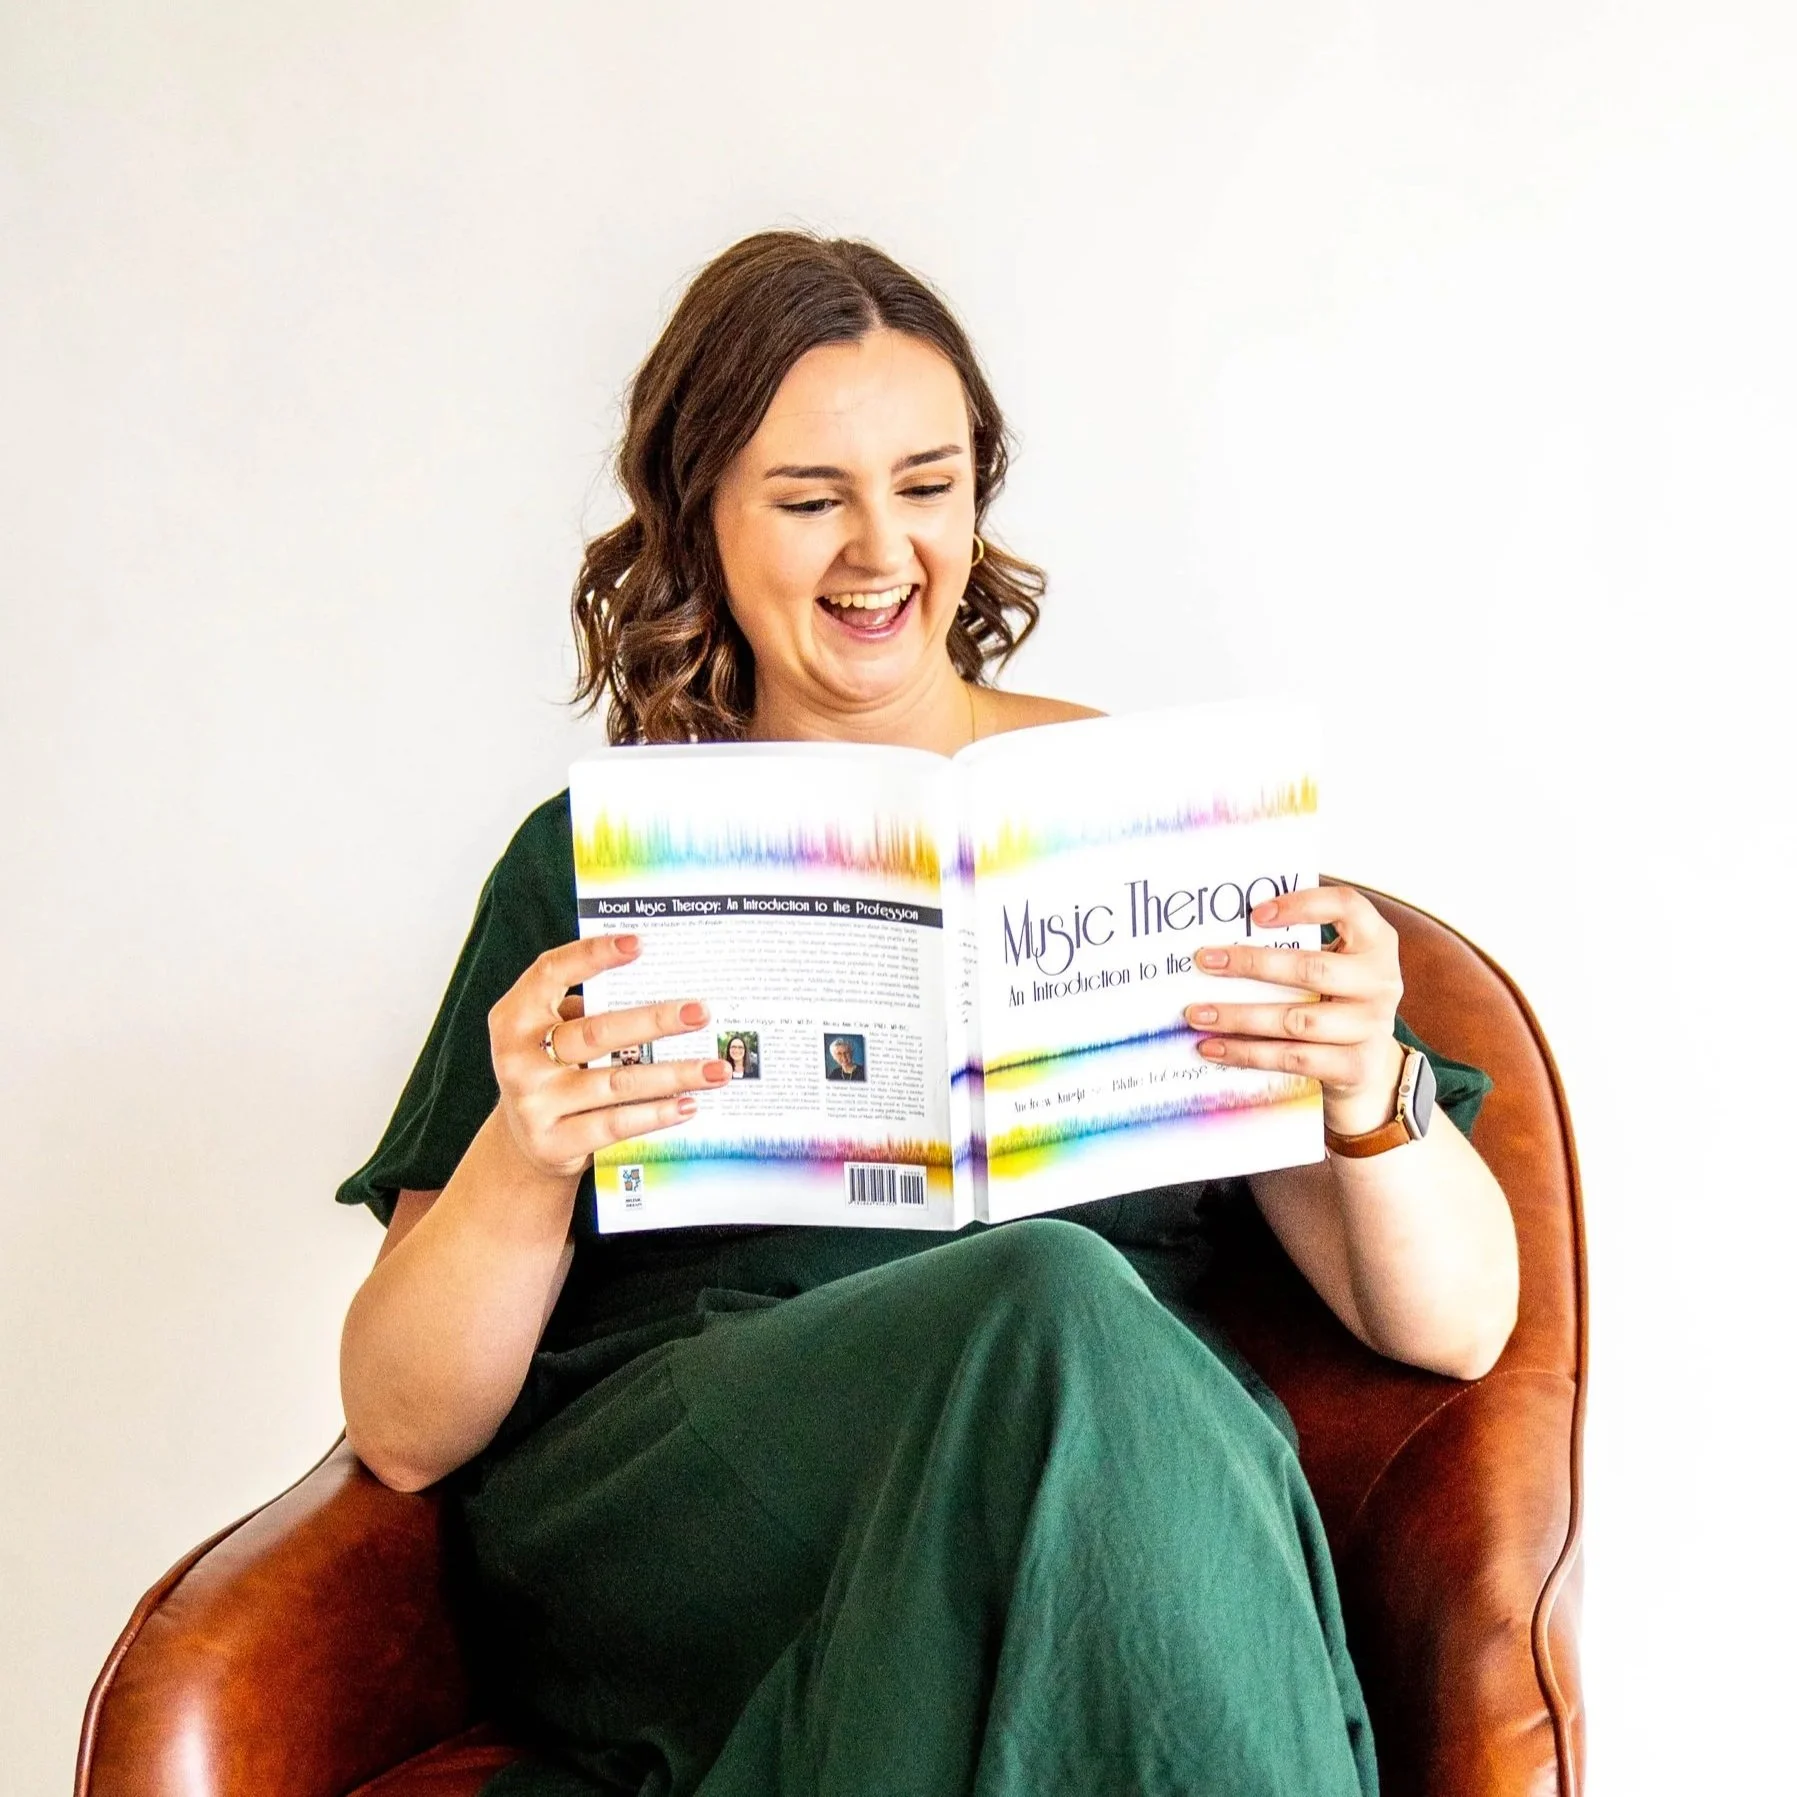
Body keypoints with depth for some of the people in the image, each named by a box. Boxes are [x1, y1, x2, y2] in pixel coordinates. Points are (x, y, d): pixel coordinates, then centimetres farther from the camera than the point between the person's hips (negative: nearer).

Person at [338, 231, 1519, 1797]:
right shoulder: (589, 864, 14)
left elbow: (1456, 1326, 9)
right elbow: (404, 1430, 7)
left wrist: (1373, 1093, -13)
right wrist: (524, 1158, -13)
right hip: (653, 1531, 0)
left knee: (1064, 1318, -35)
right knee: (1049, 1309, -33)